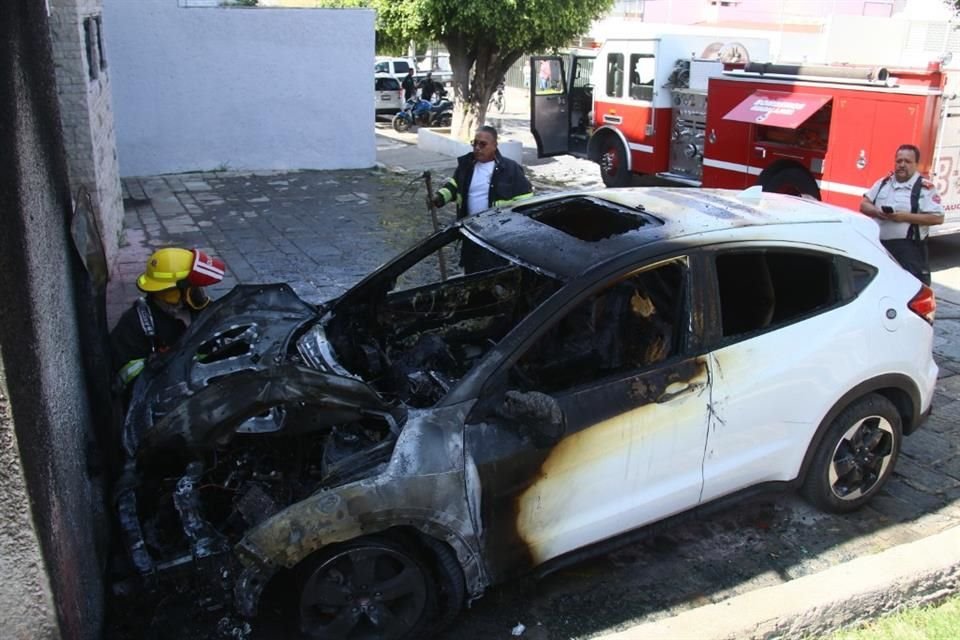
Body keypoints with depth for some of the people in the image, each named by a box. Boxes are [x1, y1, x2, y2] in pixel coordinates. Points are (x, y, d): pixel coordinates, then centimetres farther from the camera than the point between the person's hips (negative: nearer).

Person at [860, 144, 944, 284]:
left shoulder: (925, 188, -5)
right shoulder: (883, 183, 12)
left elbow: (938, 217, -10)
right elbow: (864, 204, 13)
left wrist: (906, 217, -20)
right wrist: (877, 212, -10)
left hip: (909, 249, -5)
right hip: (879, 245, 6)